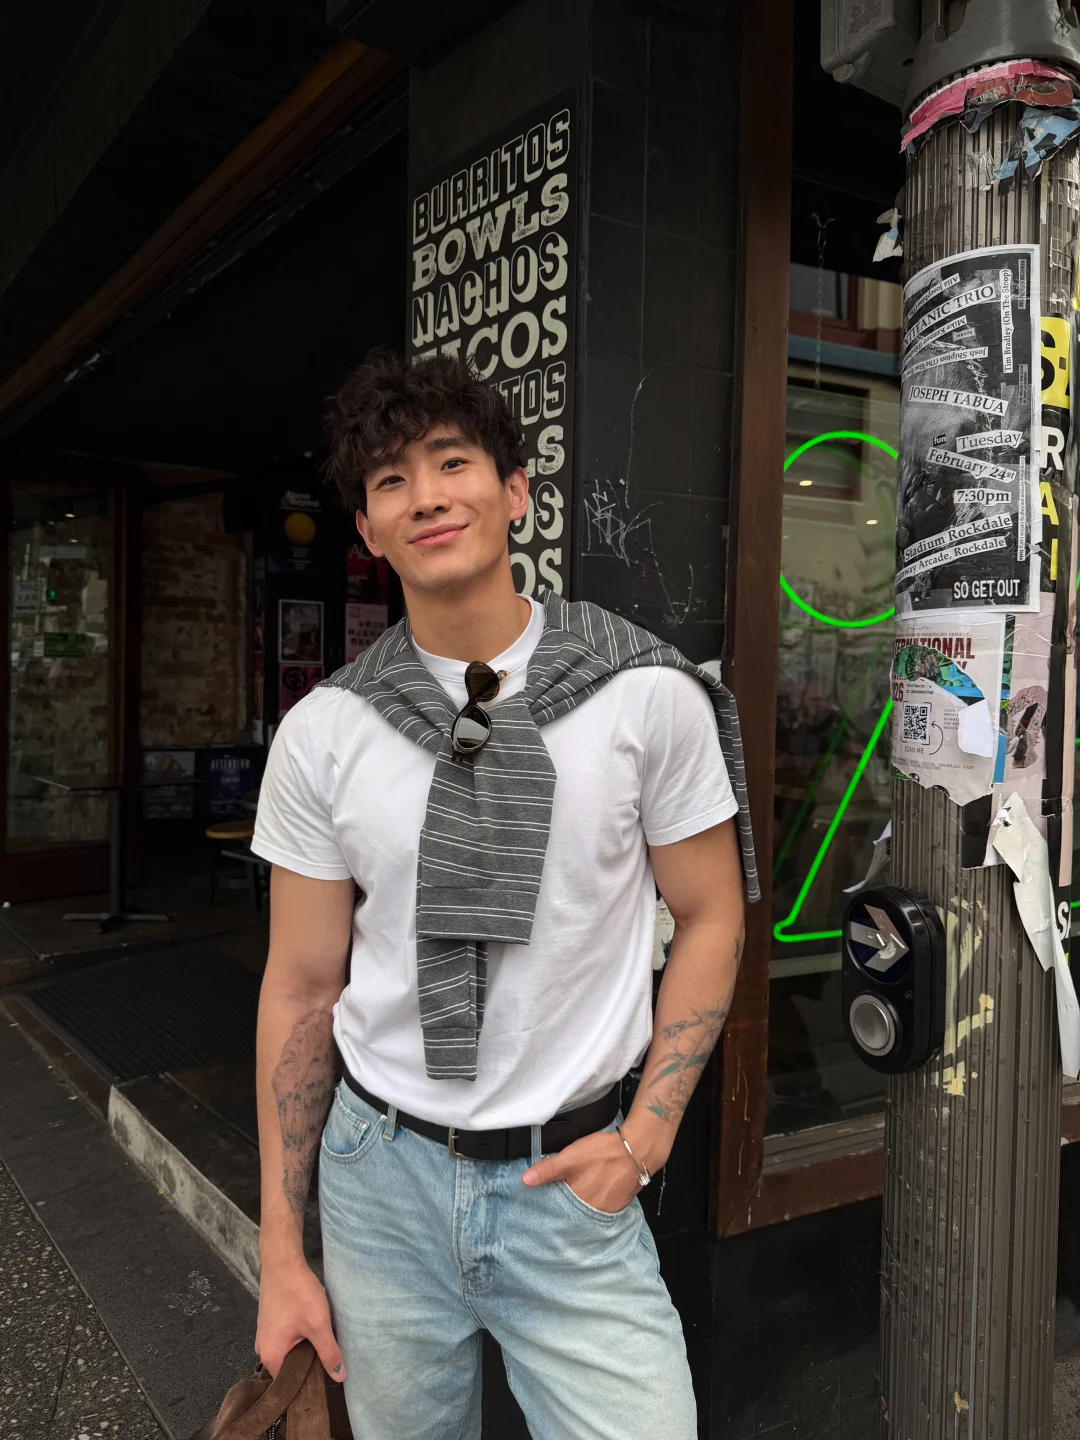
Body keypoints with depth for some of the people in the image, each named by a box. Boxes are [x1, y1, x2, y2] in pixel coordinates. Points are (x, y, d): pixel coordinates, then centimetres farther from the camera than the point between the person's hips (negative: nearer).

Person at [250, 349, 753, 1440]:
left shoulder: (650, 694, -9)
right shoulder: (322, 733, -5)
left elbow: (709, 919, 1)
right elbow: (301, 991, 1)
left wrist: (646, 1134, -8)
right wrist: (281, 1252, 3)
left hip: (572, 1182, -1)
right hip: (382, 1168, 2)